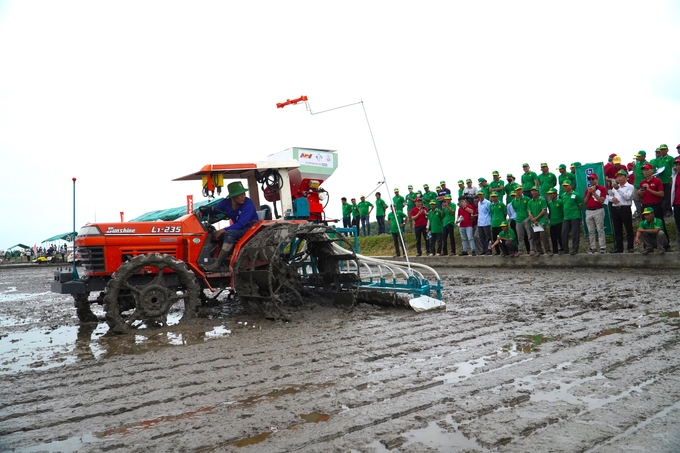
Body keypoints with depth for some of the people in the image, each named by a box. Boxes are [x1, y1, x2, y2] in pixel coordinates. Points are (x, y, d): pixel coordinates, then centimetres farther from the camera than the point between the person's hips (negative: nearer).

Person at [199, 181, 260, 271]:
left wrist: (223, 230, -32)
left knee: (229, 233, -33)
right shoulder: (226, 203, -4)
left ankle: (217, 264, -31)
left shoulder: (248, 203, -22)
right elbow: (214, 210, 11)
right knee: (214, 235, -8)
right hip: (238, 228, 7)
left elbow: (241, 224, -28)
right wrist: (202, 210, -10)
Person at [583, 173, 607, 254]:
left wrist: (594, 192, -11)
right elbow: (584, 202, 9)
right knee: (591, 231, 6)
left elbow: (601, 200, -10)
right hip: (589, 211, 5)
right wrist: (589, 193, -2)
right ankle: (593, 247, 10)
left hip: (598, 210, -5)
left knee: (600, 230, -6)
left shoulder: (602, 188, 1)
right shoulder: (587, 189, 16)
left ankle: (603, 247, -5)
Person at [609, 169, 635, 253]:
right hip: (615, 209, 6)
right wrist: (612, 198, -4)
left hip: (625, 209, -5)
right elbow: (610, 196, 20)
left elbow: (627, 197, -13)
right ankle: (619, 248, 14)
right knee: (617, 230, 8)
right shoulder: (615, 186, 17)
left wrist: (618, 189, -19)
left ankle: (630, 247, 4)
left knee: (629, 229, -2)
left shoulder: (630, 186, 1)